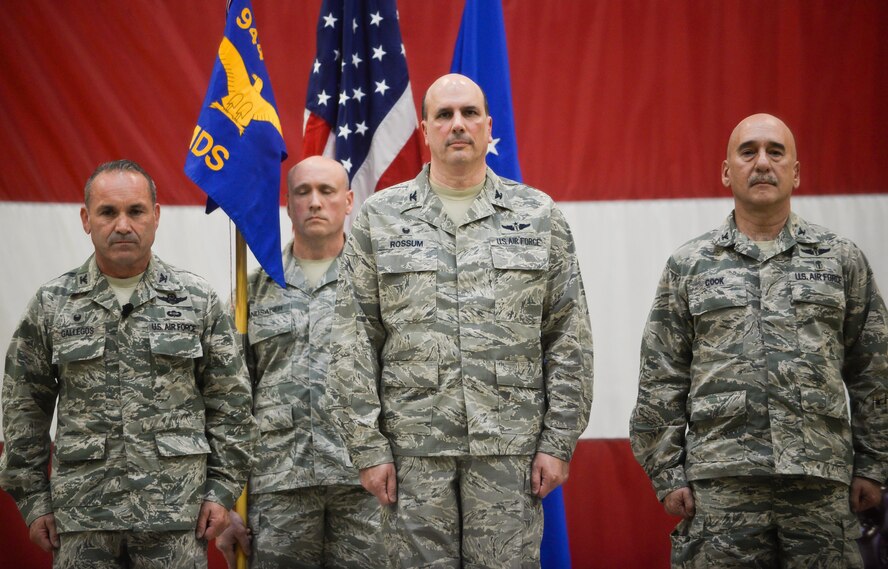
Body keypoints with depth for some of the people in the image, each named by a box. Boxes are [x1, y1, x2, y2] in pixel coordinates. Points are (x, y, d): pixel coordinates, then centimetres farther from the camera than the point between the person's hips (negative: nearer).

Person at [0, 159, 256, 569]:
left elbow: (230, 403, 6)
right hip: (82, 520, 1)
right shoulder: (51, 305, 5)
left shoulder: (197, 301, 4)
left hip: (177, 519, 0)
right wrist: (33, 498, 4)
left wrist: (222, 489, 0)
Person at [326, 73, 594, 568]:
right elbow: (355, 343, 4)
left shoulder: (539, 216, 7)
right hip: (413, 451, 0)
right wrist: (369, 448, -2)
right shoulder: (381, 218, 7)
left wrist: (559, 443, -1)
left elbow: (569, 341, 5)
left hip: (510, 448, 0)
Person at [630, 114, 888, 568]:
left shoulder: (842, 260, 11)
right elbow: (661, 382, 8)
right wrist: (666, 474, 1)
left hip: (823, 483, 1)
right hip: (720, 485, 0)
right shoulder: (689, 266, 9)